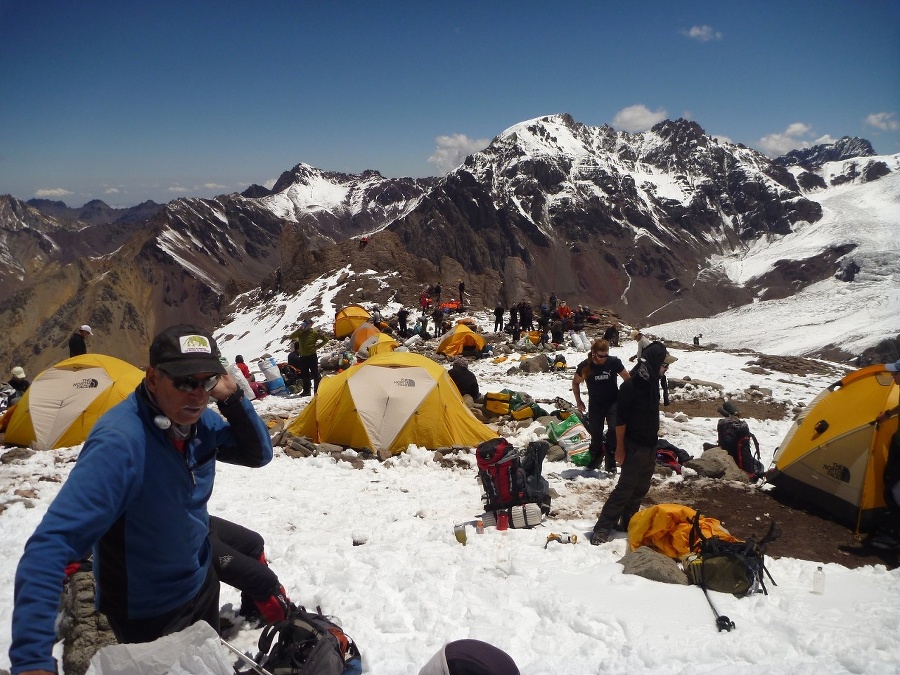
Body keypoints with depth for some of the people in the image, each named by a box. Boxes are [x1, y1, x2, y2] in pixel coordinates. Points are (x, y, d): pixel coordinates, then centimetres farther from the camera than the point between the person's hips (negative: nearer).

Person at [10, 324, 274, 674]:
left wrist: (233, 400, -21)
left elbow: (258, 455, -3)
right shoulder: (119, 442, -35)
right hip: (150, 615, -7)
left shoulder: (200, 421, -12)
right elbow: (49, 546, -39)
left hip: (201, 580, 7)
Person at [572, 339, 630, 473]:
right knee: (595, 433, 9)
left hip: (613, 402, -1)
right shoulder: (584, 366, -14)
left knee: (614, 429, -18)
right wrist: (578, 401, 3)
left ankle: (610, 460, -3)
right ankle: (596, 457, 33)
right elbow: (575, 383, 4)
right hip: (595, 404, 1)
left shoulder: (614, 362, -16)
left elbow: (627, 378, -2)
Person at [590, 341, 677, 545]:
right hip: (634, 446, -8)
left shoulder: (653, 381, 6)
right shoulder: (630, 386, -19)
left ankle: (627, 523, 22)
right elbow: (620, 419, -17)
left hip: (650, 445, 8)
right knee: (625, 487, -10)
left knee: (641, 488, 11)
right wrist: (620, 448, -15)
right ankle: (602, 528, -6)